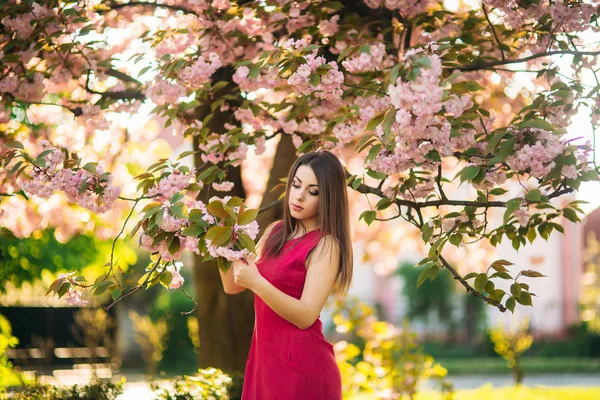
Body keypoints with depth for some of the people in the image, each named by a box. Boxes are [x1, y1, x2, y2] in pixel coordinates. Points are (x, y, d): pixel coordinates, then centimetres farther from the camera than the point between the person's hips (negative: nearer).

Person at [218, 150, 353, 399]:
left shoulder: (326, 245, -13)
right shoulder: (276, 231, 9)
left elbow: (306, 316, -20)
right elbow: (232, 286, 10)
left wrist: (257, 283, -28)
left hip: (300, 363, -7)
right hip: (264, 356, 7)